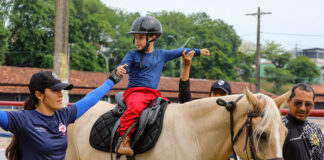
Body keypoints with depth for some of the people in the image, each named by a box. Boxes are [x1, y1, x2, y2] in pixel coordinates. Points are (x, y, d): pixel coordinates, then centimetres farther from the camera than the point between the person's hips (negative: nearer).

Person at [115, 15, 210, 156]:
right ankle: (124, 138, -42)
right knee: (135, 107, -37)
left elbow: (179, 51, 30)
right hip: (135, 91, -4)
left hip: (154, 94, 4)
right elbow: (125, 66, -8)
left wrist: (198, 51, 40)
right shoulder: (132, 55, 8)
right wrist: (120, 70, -33)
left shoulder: (161, 55, 18)